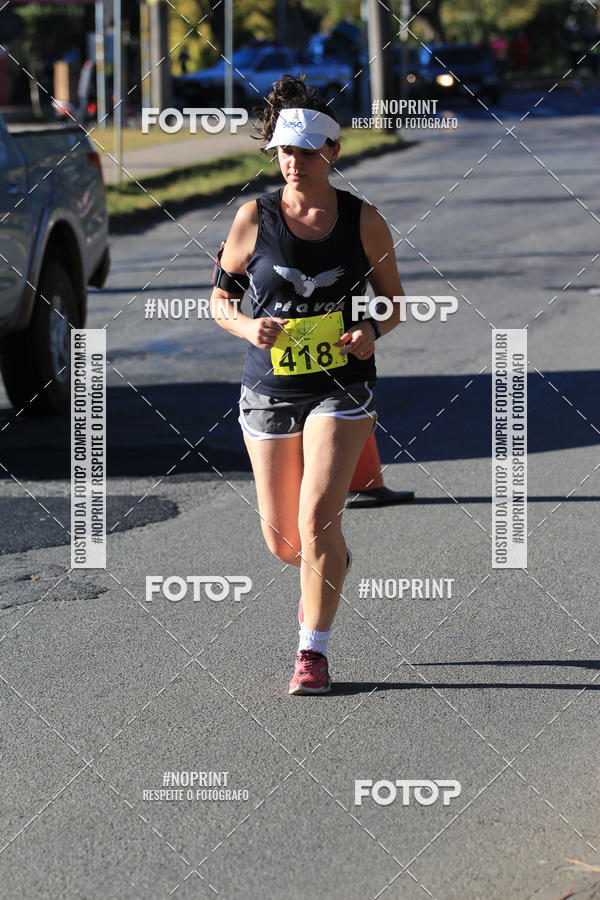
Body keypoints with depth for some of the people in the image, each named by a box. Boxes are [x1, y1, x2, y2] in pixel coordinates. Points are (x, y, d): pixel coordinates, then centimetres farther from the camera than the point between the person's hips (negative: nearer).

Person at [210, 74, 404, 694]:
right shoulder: (254, 217, -3)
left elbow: (393, 299, 8)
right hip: (269, 388, 2)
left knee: (317, 520, -16)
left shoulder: (363, 220, -3)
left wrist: (372, 331, -13)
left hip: (342, 387, -2)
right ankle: (329, 567, 45)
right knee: (282, 539, 8)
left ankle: (313, 653, -3)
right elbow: (220, 297, 6)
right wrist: (247, 326, -15)